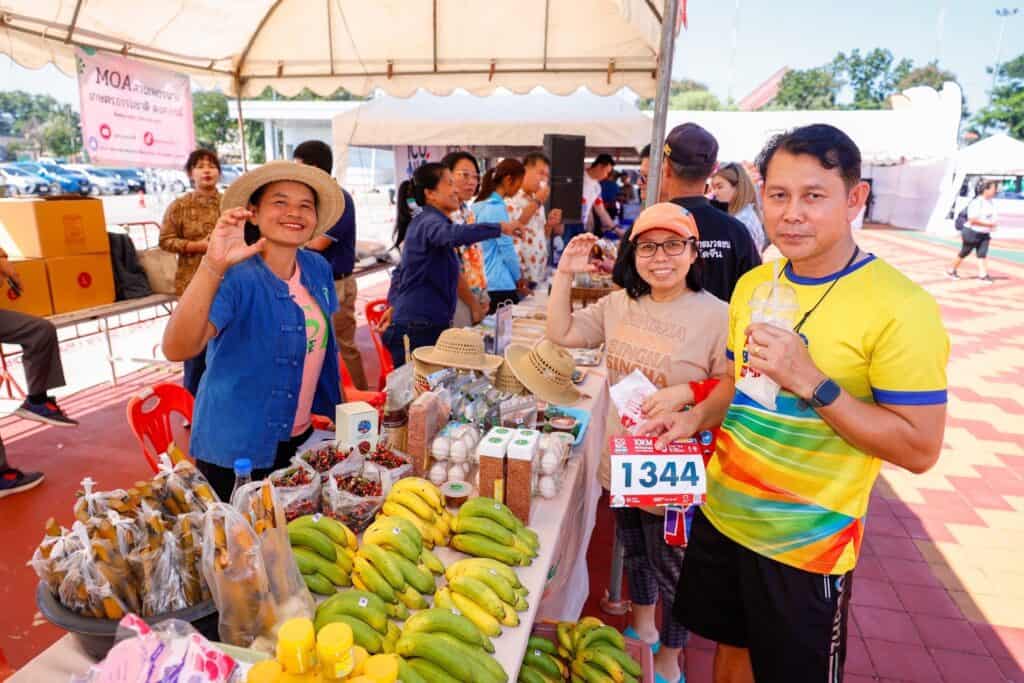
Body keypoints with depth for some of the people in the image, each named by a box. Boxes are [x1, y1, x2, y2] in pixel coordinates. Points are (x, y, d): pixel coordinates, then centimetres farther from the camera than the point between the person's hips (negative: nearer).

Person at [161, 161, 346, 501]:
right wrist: (213, 267, -47)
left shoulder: (318, 269, -3)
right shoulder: (236, 277, -21)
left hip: (300, 437, 6)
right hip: (235, 450, -5)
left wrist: (333, 410, 14)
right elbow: (177, 349, -36)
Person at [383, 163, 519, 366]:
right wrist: (499, 227, -28)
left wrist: (395, 307, 19)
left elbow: (400, 272, 24)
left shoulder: (424, 222, 18)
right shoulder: (428, 222, -12)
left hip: (428, 326, 9)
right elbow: (453, 235, -36)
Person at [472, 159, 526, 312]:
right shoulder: (497, 208, -14)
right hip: (500, 285, -9)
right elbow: (507, 248, -12)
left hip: (482, 283, 9)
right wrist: (519, 277, 3)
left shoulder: (479, 206, 11)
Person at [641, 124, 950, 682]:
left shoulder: (900, 307, -19)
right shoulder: (752, 285, 0)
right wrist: (696, 418, -5)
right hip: (722, 514, 5)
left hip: (806, 543, -5)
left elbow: (920, 449, -20)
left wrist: (811, 382, -30)